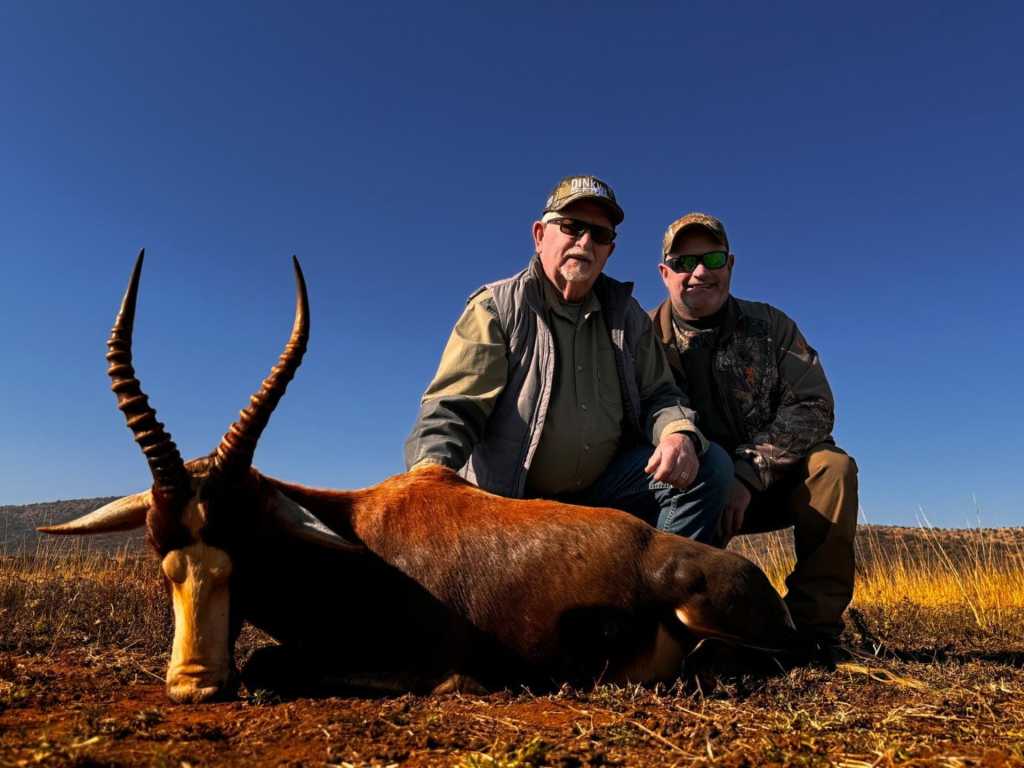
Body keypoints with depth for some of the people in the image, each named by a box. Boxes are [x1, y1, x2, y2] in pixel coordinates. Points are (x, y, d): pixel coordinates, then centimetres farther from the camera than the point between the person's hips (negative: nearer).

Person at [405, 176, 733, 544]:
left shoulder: (625, 314, 10)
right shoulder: (496, 308, -4)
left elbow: (658, 393, 10)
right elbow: (450, 409, -12)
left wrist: (679, 433, -16)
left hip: (605, 492, 4)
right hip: (510, 500, -3)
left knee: (710, 464, -14)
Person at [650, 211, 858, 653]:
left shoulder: (771, 326, 1)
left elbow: (813, 407, -10)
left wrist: (749, 472, -23)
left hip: (771, 485, 2)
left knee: (833, 467, -26)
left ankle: (814, 624, -16)